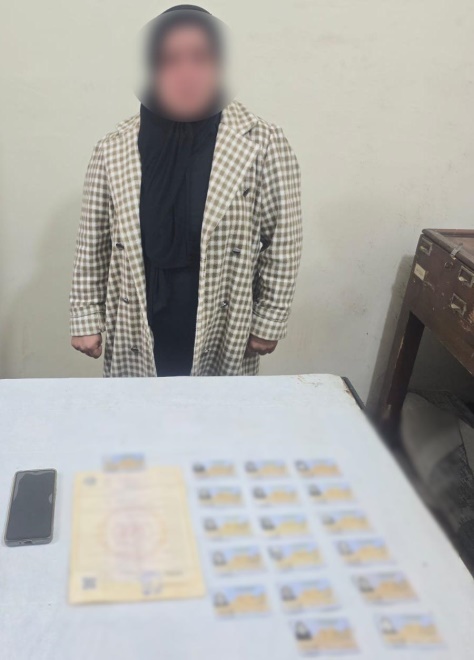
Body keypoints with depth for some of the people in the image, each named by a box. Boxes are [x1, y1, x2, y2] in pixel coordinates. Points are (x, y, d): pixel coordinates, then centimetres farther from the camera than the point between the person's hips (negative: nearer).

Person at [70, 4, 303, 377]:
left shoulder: (263, 143, -9)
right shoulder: (113, 150, -3)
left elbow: (283, 241, -5)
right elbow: (93, 243, 3)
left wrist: (270, 322, -4)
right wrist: (86, 318, 4)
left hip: (225, 340, -1)